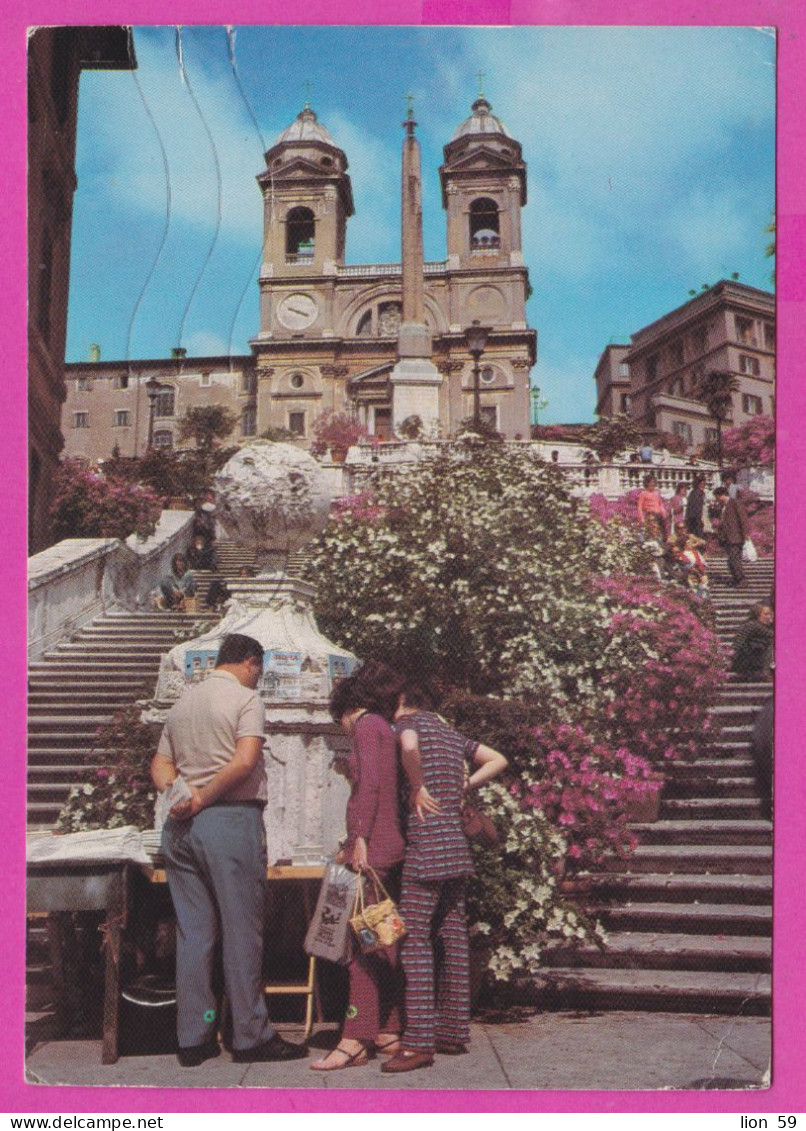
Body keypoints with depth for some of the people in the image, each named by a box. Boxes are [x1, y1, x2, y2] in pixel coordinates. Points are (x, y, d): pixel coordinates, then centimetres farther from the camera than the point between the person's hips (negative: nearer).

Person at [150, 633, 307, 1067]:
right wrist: (203, 799, -10)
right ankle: (251, 1035, 8)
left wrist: (180, 796, -3)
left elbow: (160, 765, 14)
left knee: (192, 932, 9)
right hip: (231, 819, -7)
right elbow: (244, 762, -17)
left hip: (182, 826, 7)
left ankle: (192, 1038, 14)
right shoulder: (246, 698, -4)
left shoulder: (182, 703, 18)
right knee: (242, 930, 1)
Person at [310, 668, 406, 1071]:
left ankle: (355, 1040, -10)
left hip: (373, 846, -9)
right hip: (389, 847, 9)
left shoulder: (366, 725, -5)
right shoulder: (386, 729, 21)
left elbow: (370, 783, -17)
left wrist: (359, 838, -21)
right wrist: (350, 773, 28)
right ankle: (389, 1032, 15)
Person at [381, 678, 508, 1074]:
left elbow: (408, 746, -27)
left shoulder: (409, 721, -2)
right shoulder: (451, 734, 20)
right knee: (453, 937, 10)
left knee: (414, 939, -8)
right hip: (457, 847, 8)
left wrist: (418, 788, -13)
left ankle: (419, 1042, -11)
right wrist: (461, 787, 19)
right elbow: (498, 760, 27)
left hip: (426, 846, -8)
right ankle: (454, 1033, 16)